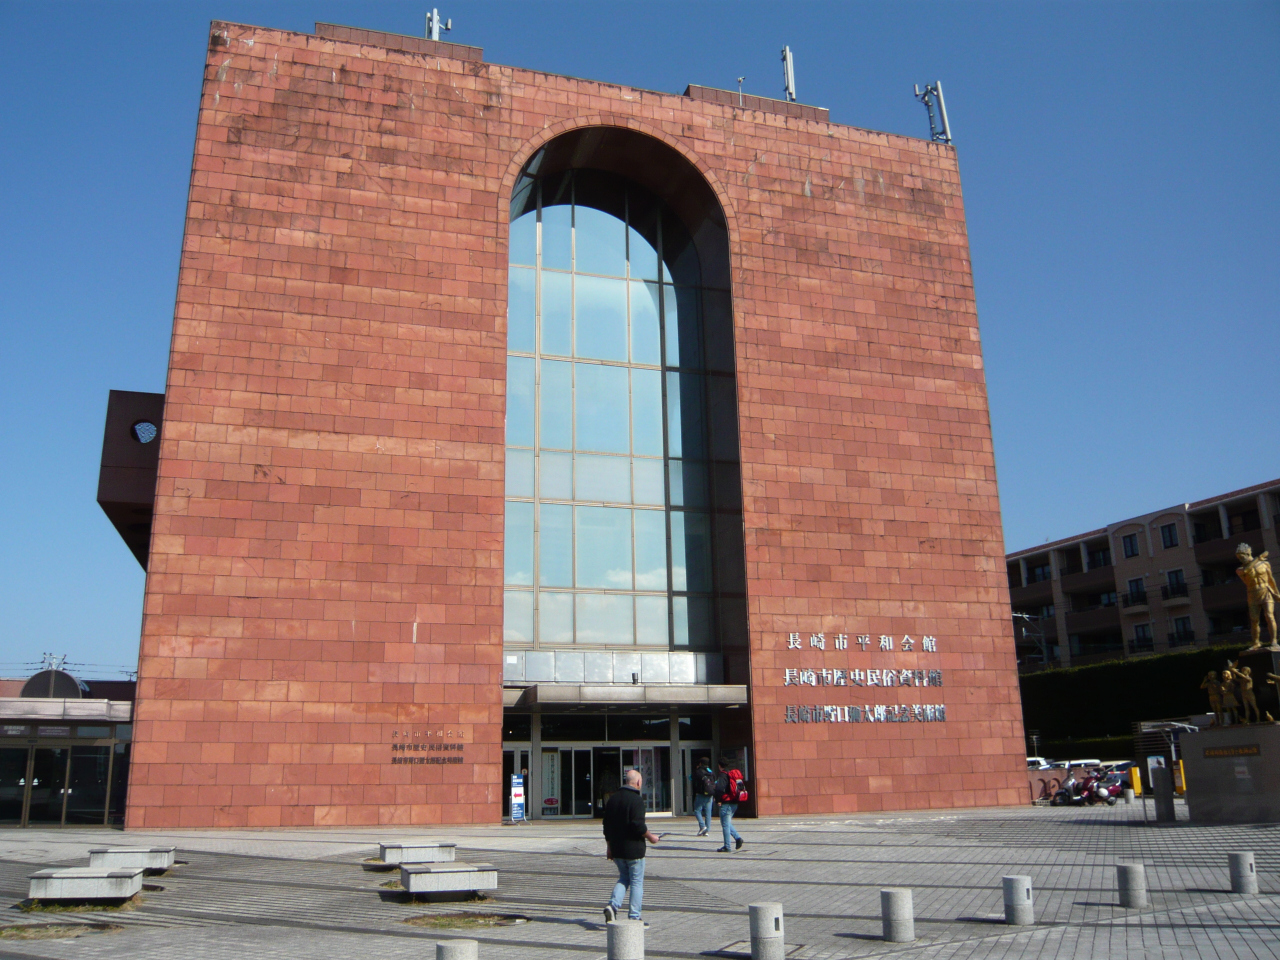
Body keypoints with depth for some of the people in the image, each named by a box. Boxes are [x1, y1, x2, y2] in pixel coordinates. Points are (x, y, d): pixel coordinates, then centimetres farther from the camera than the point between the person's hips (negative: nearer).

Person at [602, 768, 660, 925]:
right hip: (633, 849, -6)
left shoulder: (612, 798, 8)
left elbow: (606, 825, 12)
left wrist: (609, 846, 18)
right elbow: (638, 825, -22)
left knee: (624, 878, 20)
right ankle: (634, 918, 7)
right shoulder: (636, 800, -15)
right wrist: (650, 837, -6)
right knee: (637, 882, 5)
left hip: (616, 849, 6)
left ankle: (613, 905, 0)